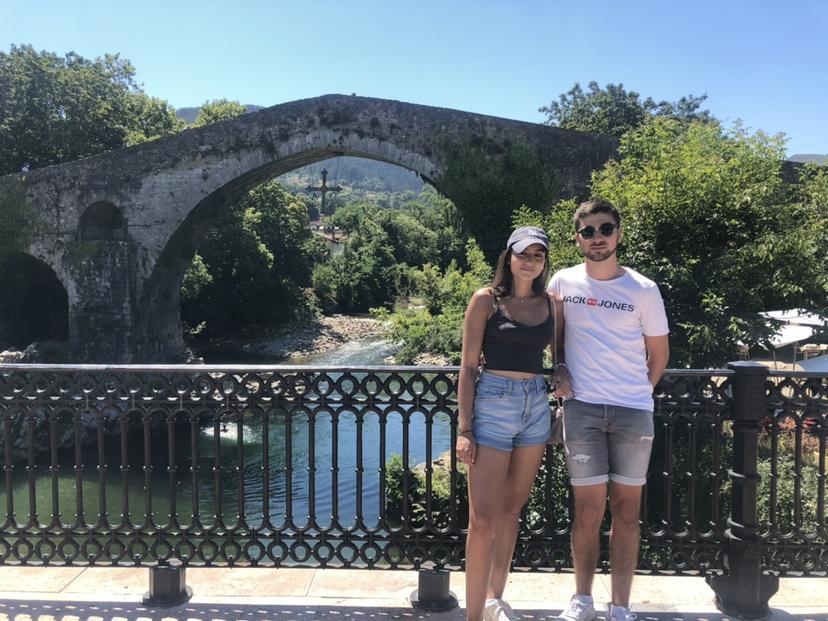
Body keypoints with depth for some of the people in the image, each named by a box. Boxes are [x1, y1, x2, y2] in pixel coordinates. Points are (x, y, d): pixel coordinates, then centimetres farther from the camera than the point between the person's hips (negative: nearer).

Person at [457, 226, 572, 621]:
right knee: (483, 518, -6)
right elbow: (468, 367, -5)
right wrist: (464, 429, -10)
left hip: (536, 406, 5)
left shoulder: (549, 304, 9)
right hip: (493, 404, -5)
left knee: (511, 509, 13)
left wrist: (561, 374, -1)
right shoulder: (486, 300, -3)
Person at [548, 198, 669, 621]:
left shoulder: (643, 290, -1)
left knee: (626, 512, 6)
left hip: (634, 411, 0)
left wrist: (636, 394, 12)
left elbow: (658, 353, 9)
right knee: (588, 512, 2)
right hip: (582, 409, 0)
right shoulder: (563, 283, 2)